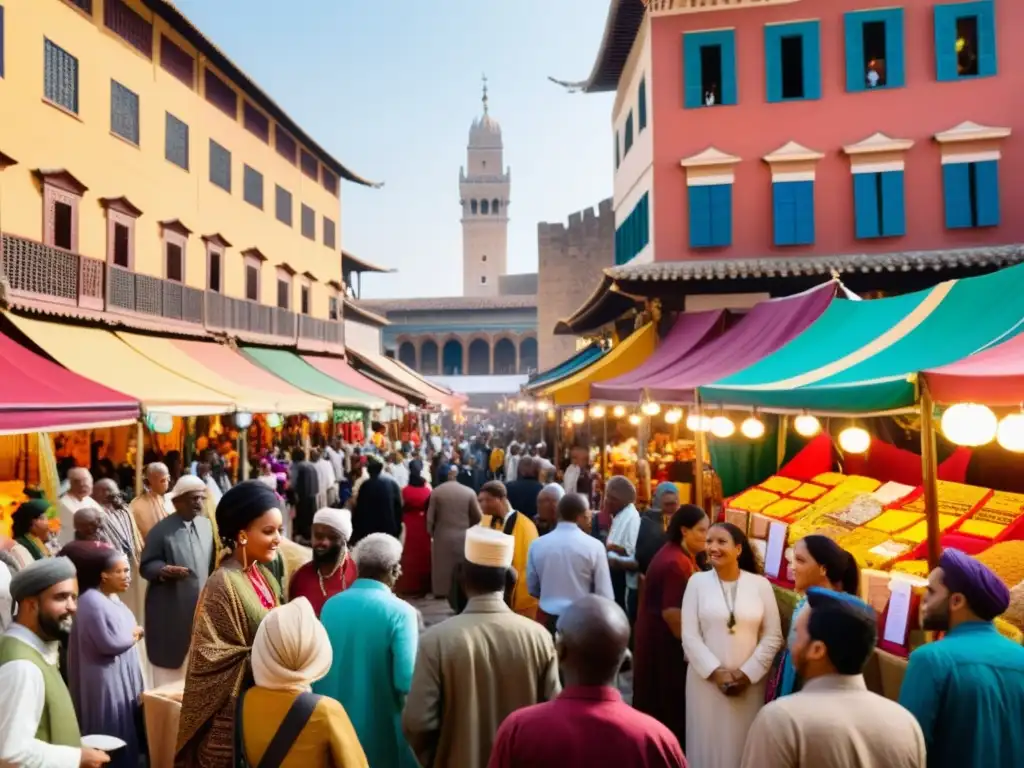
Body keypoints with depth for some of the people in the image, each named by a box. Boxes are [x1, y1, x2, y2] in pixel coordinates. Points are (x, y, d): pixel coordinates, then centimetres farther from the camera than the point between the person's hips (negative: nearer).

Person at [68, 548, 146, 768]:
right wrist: (134, 634, -9)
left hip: (122, 677, 9)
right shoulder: (92, 602, -22)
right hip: (107, 681, -9)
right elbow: (110, 642, -25)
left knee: (125, 734, 16)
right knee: (113, 740, 2)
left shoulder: (112, 597, 8)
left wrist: (131, 634, -5)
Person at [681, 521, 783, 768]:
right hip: (706, 680, 0)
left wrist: (747, 673, -7)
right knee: (707, 744, 6)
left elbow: (773, 636, 0)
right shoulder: (697, 581, -2)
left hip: (749, 682, 1)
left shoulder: (760, 584, 0)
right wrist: (716, 672, -11)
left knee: (743, 745, 9)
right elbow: (689, 636, -4)